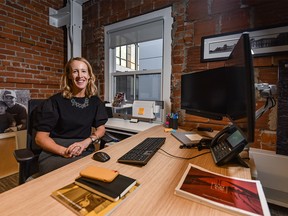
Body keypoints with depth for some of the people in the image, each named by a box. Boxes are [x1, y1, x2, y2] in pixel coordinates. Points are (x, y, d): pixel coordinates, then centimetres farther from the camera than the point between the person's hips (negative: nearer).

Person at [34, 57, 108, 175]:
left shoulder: (95, 101, 7)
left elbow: (101, 128, 9)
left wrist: (86, 142, -11)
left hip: (85, 152, 3)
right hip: (54, 153, -3)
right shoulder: (55, 101, -2)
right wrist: (64, 151, -20)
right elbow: (41, 137, -3)